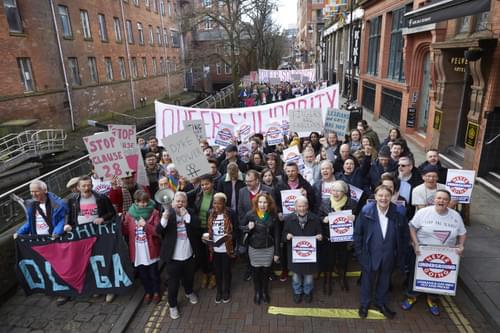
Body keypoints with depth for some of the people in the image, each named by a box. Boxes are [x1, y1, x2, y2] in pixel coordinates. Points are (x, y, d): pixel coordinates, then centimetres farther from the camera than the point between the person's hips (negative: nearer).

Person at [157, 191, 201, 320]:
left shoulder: (190, 212, -3)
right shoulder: (168, 213, -12)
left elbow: (197, 225, -17)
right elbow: (158, 231, -21)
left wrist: (186, 215, -27)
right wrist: (164, 219, -40)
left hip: (189, 255, 3)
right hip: (173, 256, -3)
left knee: (189, 277, 24)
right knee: (173, 281, 9)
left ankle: (189, 292, 53)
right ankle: (172, 305, 29)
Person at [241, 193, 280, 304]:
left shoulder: (273, 215, -9)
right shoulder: (250, 214, -12)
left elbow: (276, 235, -4)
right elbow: (242, 229, 1)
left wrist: (277, 252, -3)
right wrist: (248, 227, -22)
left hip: (268, 248, 1)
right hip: (254, 248, 0)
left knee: (266, 271, 15)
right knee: (255, 271, 13)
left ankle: (265, 292, 39)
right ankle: (257, 292, 37)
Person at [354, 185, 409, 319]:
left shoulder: (398, 213, -10)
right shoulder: (366, 212, -15)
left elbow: (405, 235, 1)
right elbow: (357, 233, -8)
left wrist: (401, 253, 1)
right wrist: (359, 253, -8)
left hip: (389, 256, 2)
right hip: (370, 255, -2)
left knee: (385, 281, 21)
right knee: (367, 280, 17)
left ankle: (381, 303, 44)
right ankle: (364, 304, 39)